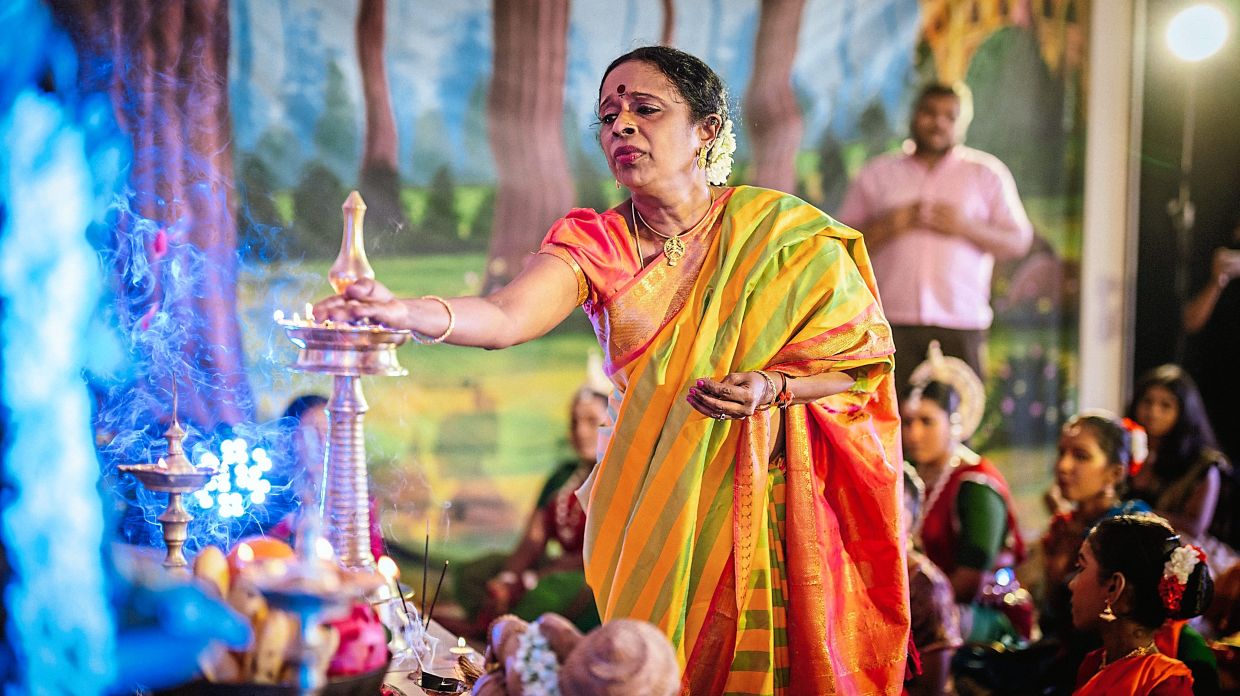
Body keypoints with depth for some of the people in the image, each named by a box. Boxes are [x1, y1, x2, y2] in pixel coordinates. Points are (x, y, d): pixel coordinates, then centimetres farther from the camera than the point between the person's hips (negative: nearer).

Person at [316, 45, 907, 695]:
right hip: (647, 507, 2)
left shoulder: (781, 233, -7)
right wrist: (402, 312, -41)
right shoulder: (596, 245, -3)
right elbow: (504, 317, -22)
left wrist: (773, 387, -22)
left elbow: (856, 359, -3)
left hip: (771, 502, -2)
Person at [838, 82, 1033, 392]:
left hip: (960, 323, 0)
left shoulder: (987, 173, 13)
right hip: (891, 323, 0)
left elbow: (1018, 241, 9)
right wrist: (885, 227, -5)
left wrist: (966, 227, -7)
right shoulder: (877, 173, 15)